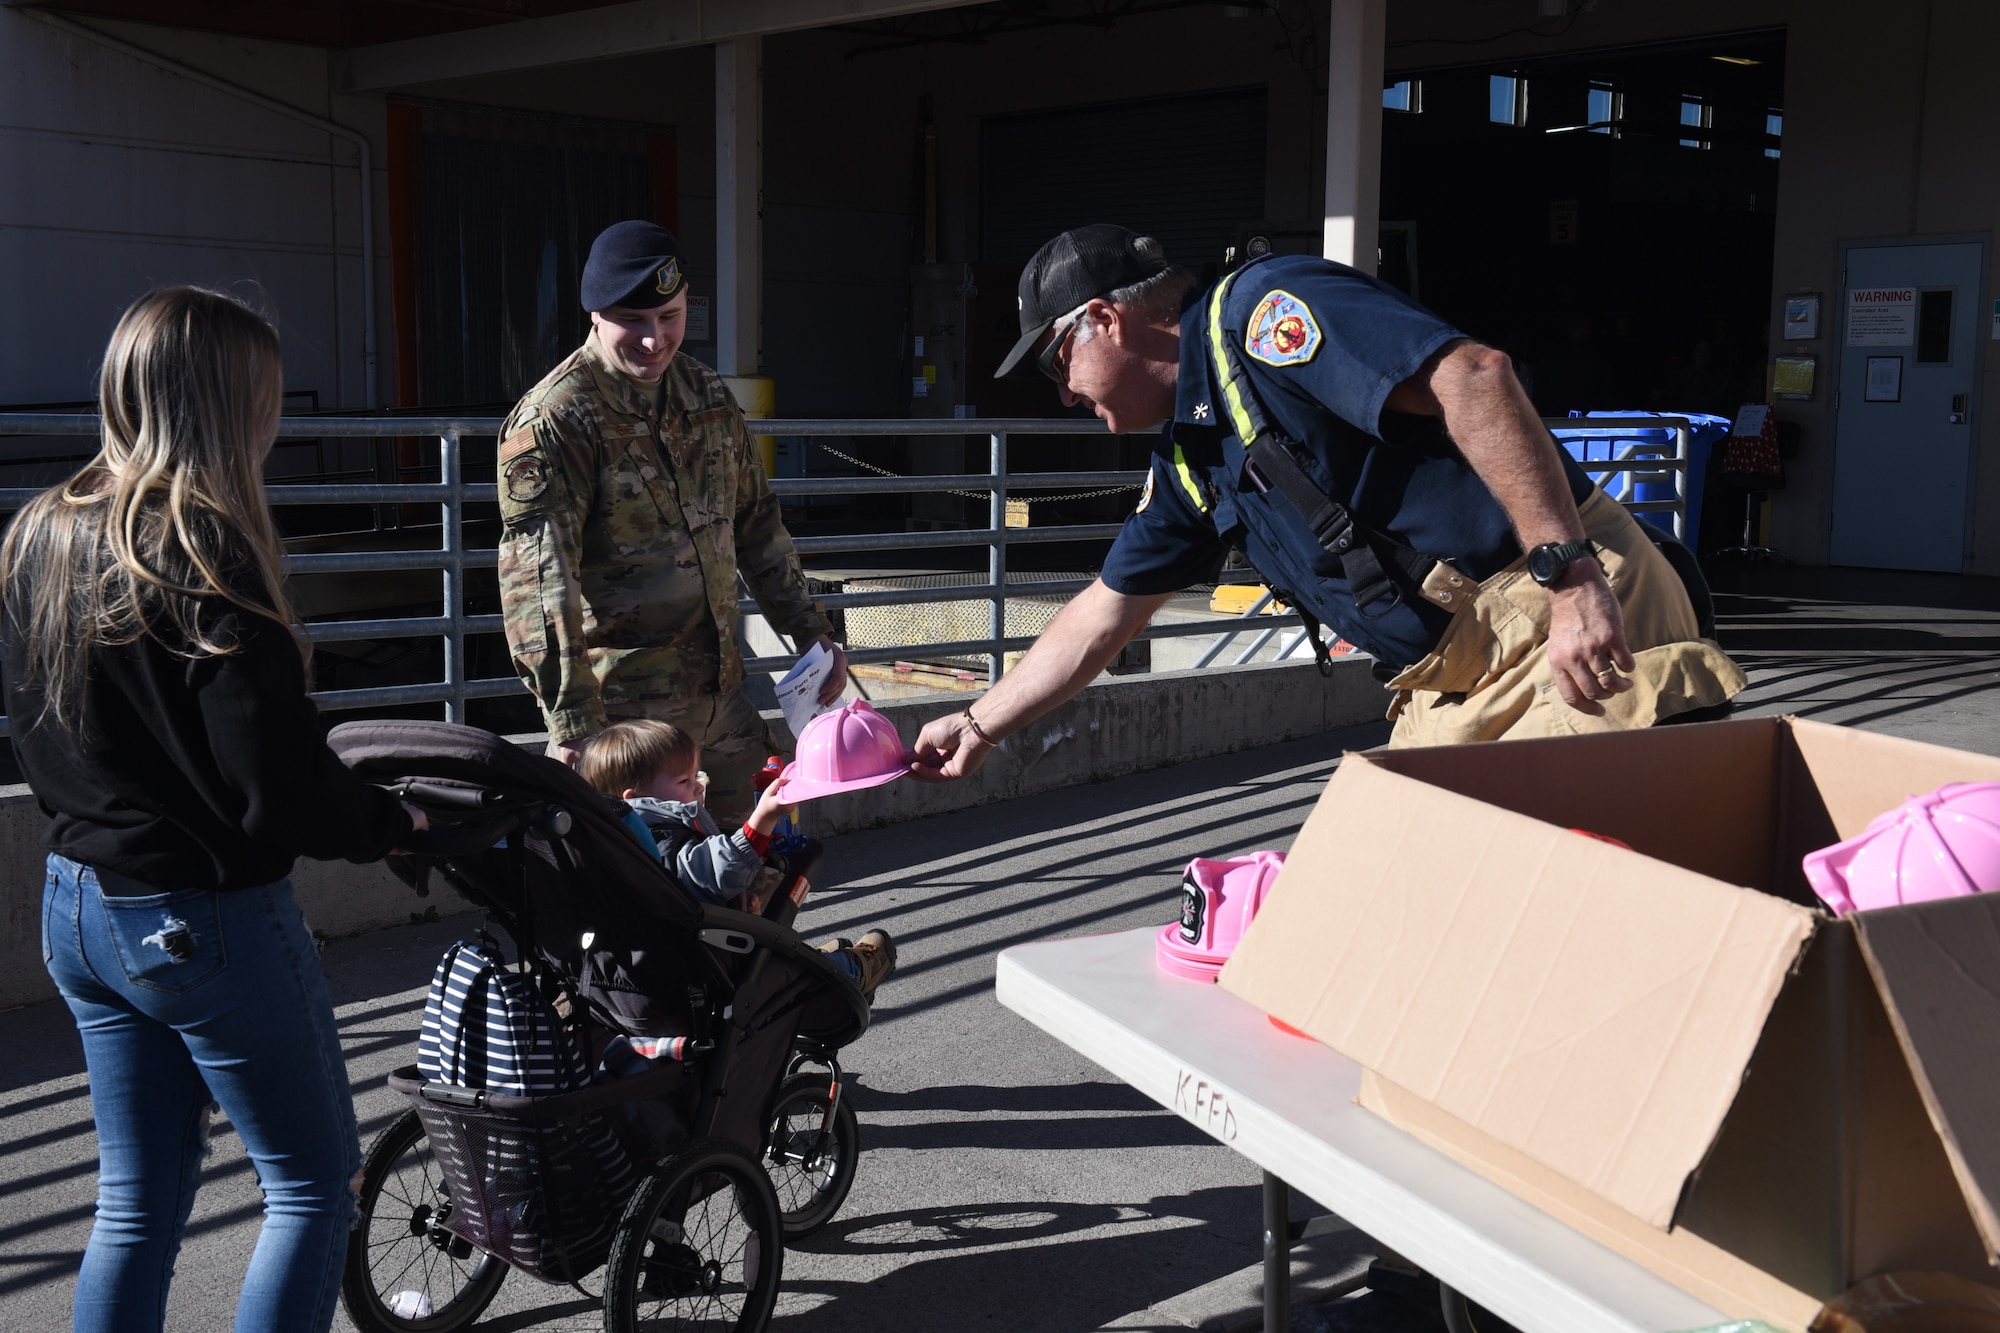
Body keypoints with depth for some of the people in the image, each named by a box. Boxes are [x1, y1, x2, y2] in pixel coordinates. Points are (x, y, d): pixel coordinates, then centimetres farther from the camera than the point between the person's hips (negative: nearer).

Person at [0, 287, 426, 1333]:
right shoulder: (206, 555, -22)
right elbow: (280, 787, -22)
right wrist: (389, 824, -5)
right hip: (208, 922, -8)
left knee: (136, 1204, 18)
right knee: (315, 1183, 9)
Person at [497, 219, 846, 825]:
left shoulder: (707, 394, 8)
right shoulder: (550, 423, -15)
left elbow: (756, 520, 19)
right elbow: (539, 580, -21)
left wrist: (812, 631, 16)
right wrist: (572, 723, -26)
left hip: (722, 690, 7)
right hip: (623, 710, -7)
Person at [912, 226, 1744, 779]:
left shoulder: (1259, 310, -11)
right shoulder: (1189, 458, 18)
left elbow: (1472, 376, -24)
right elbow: (1105, 612, 28)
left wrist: (1568, 573, -28)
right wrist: (980, 726, 32)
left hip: (1577, 628, -9)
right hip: (1452, 687, 9)